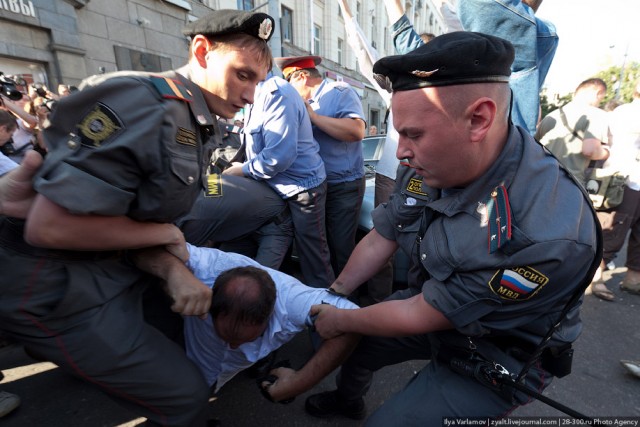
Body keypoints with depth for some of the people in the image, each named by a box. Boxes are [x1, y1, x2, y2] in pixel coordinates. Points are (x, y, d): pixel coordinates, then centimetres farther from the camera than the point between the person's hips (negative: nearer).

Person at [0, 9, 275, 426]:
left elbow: (145, 223, 8)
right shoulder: (142, 106, -25)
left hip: (117, 267, 8)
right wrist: (166, 234, -18)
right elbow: (48, 227, -27)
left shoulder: (198, 127, 3)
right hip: (55, 287, -8)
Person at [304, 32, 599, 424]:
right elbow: (379, 240, -5)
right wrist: (330, 299, 1)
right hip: (430, 307, 6)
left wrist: (340, 321, -12)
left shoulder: (545, 236, -37)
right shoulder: (428, 169, -18)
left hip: (490, 362, -5)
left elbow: (419, 316, -27)